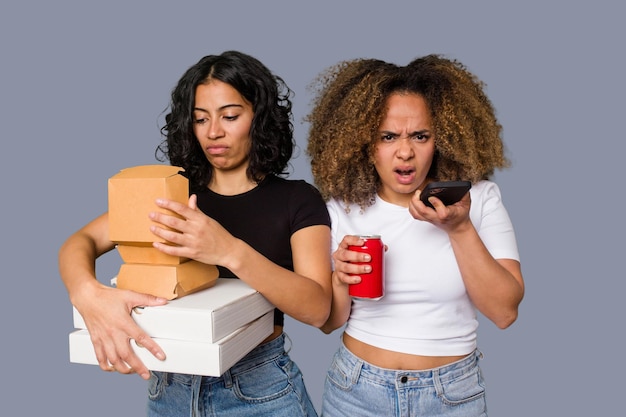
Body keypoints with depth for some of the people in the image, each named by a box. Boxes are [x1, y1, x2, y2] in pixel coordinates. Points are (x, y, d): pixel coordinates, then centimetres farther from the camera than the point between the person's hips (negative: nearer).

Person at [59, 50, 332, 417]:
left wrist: (231, 252, -35)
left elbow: (317, 308, -20)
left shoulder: (297, 200, -7)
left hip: (259, 387, -3)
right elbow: (79, 243, -7)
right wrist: (89, 293, -30)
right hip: (170, 386, 4)